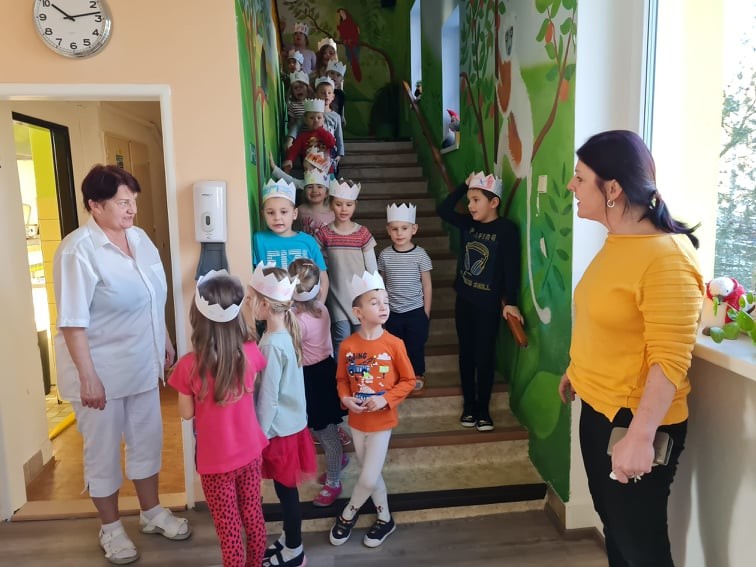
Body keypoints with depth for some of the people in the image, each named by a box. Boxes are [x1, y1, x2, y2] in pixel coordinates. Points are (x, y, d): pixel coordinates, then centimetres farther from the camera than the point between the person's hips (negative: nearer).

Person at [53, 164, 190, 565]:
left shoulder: (139, 237, 2)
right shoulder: (77, 251, -20)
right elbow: (72, 321, -20)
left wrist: (165, 341, 16)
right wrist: (88, 376, -20)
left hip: (142, 364, 7)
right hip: (101, 371, -6)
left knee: (147, 440, 18)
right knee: (104, 451, 12)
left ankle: (152, 512, 39)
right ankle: (110, 528, 33)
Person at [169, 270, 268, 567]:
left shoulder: (189, 365, -23)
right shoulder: (250, 353, -15)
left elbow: (186, 413, -9)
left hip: (215, 459, -3)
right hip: (250, 451, 3)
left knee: (228, 526, 14)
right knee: (253, 515, 22)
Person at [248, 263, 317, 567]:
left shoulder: (272, 345, -26)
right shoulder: (286, 334, 1)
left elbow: (268, 398, -21)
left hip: (280, 430, -8)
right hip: (290, 424, 8)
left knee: (285, 489, 8)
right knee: (285, 489, 21)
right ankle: (287, 540, 37)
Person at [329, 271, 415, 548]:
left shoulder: (394, 344, -14)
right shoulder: (348, 345, -9)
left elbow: (408, 380, -7)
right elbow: (341, 379, 4)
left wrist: (386, 399, -19)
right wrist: (345, 398, -15)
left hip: (382, 421, -2)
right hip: (357, 420, 3)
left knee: (369, 479, 0)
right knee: (370, 475, 17)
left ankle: (347, 515, 29)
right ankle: (385, 519, 39)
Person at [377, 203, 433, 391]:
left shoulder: (420, 255, -10)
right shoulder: (385, 255, -5)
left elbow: (427, 286, -3)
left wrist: (426, 313, -2)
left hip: (416, 311, -1)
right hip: (392, 312, 2)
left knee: (416, 346, 13)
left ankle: (417, 375, 35)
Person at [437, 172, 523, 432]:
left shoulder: (506, 229, -14)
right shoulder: (468, 223, 3)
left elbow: (511, 267, -16)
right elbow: (443, 210, 8)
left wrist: (510, 302, -19)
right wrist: (464, 185, 1)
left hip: (489, 303, -5)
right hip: (464, 299, 6)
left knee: (485, 355, 5)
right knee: (466, 353, 12)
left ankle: (483, 410, 19)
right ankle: (469, 405, 26)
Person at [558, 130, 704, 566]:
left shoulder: (667, 257, -23)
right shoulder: (617, 241, 4)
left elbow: (670, 360, -26)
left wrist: (640, 437, -28)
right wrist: (577, 370, 23)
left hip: (635, 421, -8)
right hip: (598, 409, 8)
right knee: (613, 525, 24)